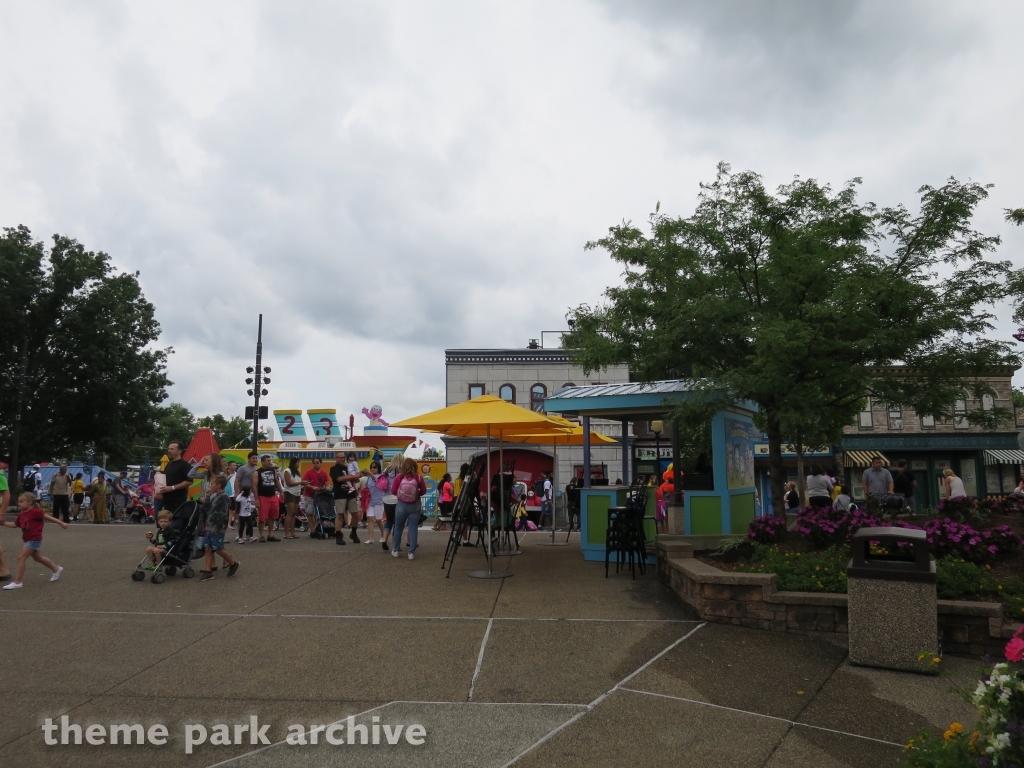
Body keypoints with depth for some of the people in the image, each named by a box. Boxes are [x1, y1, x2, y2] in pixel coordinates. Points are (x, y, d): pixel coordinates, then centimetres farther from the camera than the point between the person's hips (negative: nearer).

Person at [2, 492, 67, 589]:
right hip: (27, 540, 10)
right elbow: (15, 525, 20)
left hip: (34, 540, -10)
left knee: (21, 557, -13)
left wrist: (61, 523, -11)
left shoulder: (35, 512, -16)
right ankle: (57, 569, 36)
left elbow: (48, 517, -13)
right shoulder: (22, 515, 8)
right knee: (37, 558, 21)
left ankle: (17, 582, -8)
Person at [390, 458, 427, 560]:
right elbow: (423, 491, 1)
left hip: (401, 505, 0)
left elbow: (393, 491, -3)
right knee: (413, 529, 5)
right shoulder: (419, 477, -8)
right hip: (415, 506, 0)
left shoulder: (399, 478, -9)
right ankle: (411, 553, 4)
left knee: (398, 528, 16)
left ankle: (395, 551, 26)